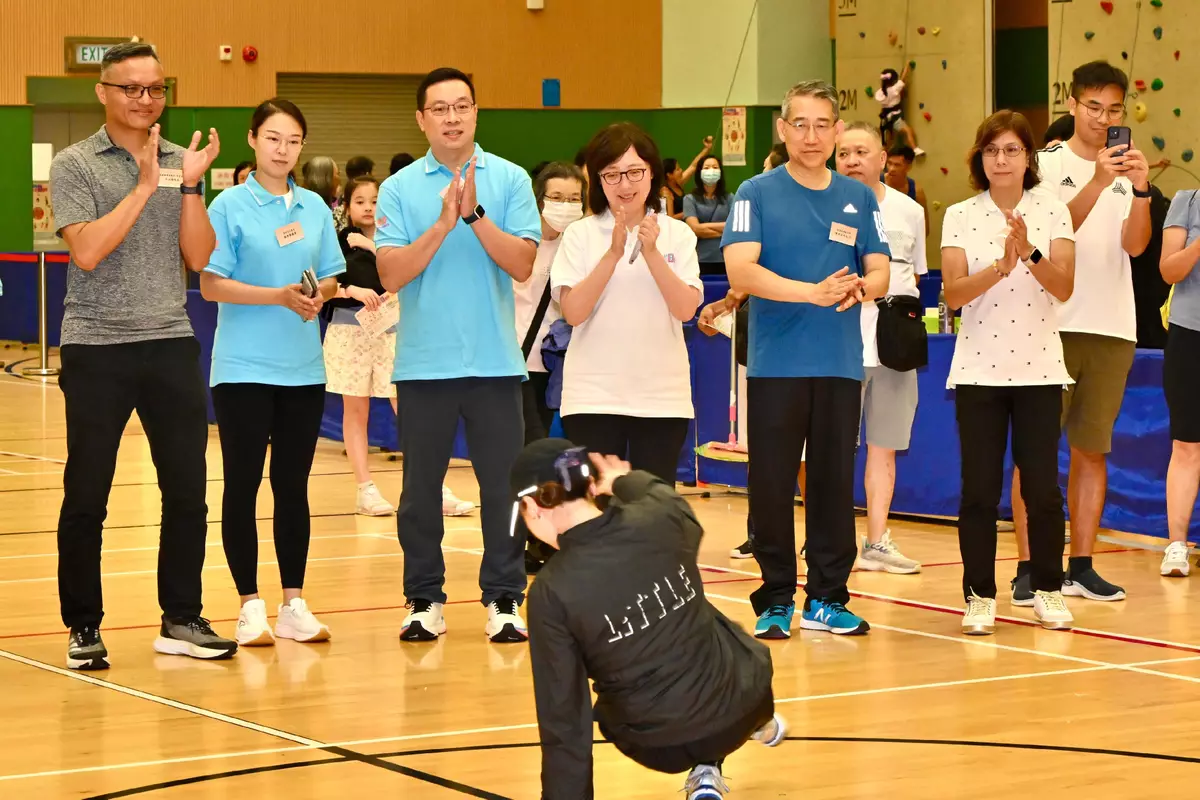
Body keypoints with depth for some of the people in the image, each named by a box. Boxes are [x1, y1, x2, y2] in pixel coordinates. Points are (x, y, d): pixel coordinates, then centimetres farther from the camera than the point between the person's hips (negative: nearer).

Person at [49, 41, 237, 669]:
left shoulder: (181, 163, 9)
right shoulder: (74, 166, -1)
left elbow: (199, 258, 3)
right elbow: (87, 252, -15)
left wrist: (190, 186, -8)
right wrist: (144, 187, -15)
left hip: (171, 345, 4)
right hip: (97, 348, -3)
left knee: (187, 490, 4)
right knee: (86, 496, 1)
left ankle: (181, 619, 16)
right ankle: (83, 627, 11)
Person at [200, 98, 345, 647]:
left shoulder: (315, 208, 8)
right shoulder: (230, 206, -5)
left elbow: (330, 279, 11)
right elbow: (212, 286, -9)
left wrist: (318, 294, -12)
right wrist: (281, 296, -18)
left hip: (303, 368, 4)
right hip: (244, 368, -4)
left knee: (294, 486, 8)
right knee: (243, 485, 1)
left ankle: (294, 606, 15)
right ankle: (250, 607, 7)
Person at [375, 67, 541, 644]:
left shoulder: (510, 180, 2)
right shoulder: (400, 188, 2)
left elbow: (522, 263, -7)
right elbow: (391, 273, -8)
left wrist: (475, 214, -17)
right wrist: (443, 224, -17)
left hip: (495, 359, 0)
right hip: (423, 362, 0)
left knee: (503, 485, 2)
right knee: (421, 487, 7)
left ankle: (503, 598, 12)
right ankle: (424, 599, 17)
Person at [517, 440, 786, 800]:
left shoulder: (551, 592, -20)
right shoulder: (659, 519, -13)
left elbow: (563, 715, -15)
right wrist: (628, 482, 34)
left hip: (663, 747, -2)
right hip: (739, 706, 3)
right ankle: (762, 724, 52)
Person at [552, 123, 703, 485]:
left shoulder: (677, 234, 4)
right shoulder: (581, 234, 0)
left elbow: (686, 309, -7)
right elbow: (573, 312, -10)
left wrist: (651, 252, -17)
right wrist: (613, 253, -18)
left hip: (662, 397, 1)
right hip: (593, 398, -1)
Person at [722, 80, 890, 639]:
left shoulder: (859, 199, 10)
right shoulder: (757, 194, 0)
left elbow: (880, 274, 5)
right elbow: (740, 271, -13)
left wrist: (858, 288, -20)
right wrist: (813, 292, -26)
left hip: (841, 366, 3)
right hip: (775, 363, -3)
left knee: (835, 482, 5)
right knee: (772, 487, -1)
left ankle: (828, 598, 15)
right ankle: (776, 600, 9)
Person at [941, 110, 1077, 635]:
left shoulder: (1053, 212, 3)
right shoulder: (960, 217, 2)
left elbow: (1064, 287, -7)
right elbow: (954, 294, -8)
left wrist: (1030, 252, -23)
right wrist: (1001, 266, -23)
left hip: (1039, 368, 0)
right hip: (979, 369, 0)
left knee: (1042, 485, 0)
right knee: (980, 488, 0)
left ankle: (1048, 591, 14)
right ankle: (979, 596, 9)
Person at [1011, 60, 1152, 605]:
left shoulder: (1126, 170, 12)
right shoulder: (1048, 164, 1)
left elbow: (1134, 244, -2)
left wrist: (1140, 191, -18)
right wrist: (1098, 183, -24)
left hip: (1113, 329, 4)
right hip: (1052, 326, -4)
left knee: (1092, 450, 7)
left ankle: (1081, 567, 13)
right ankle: (1028, 569, -1)